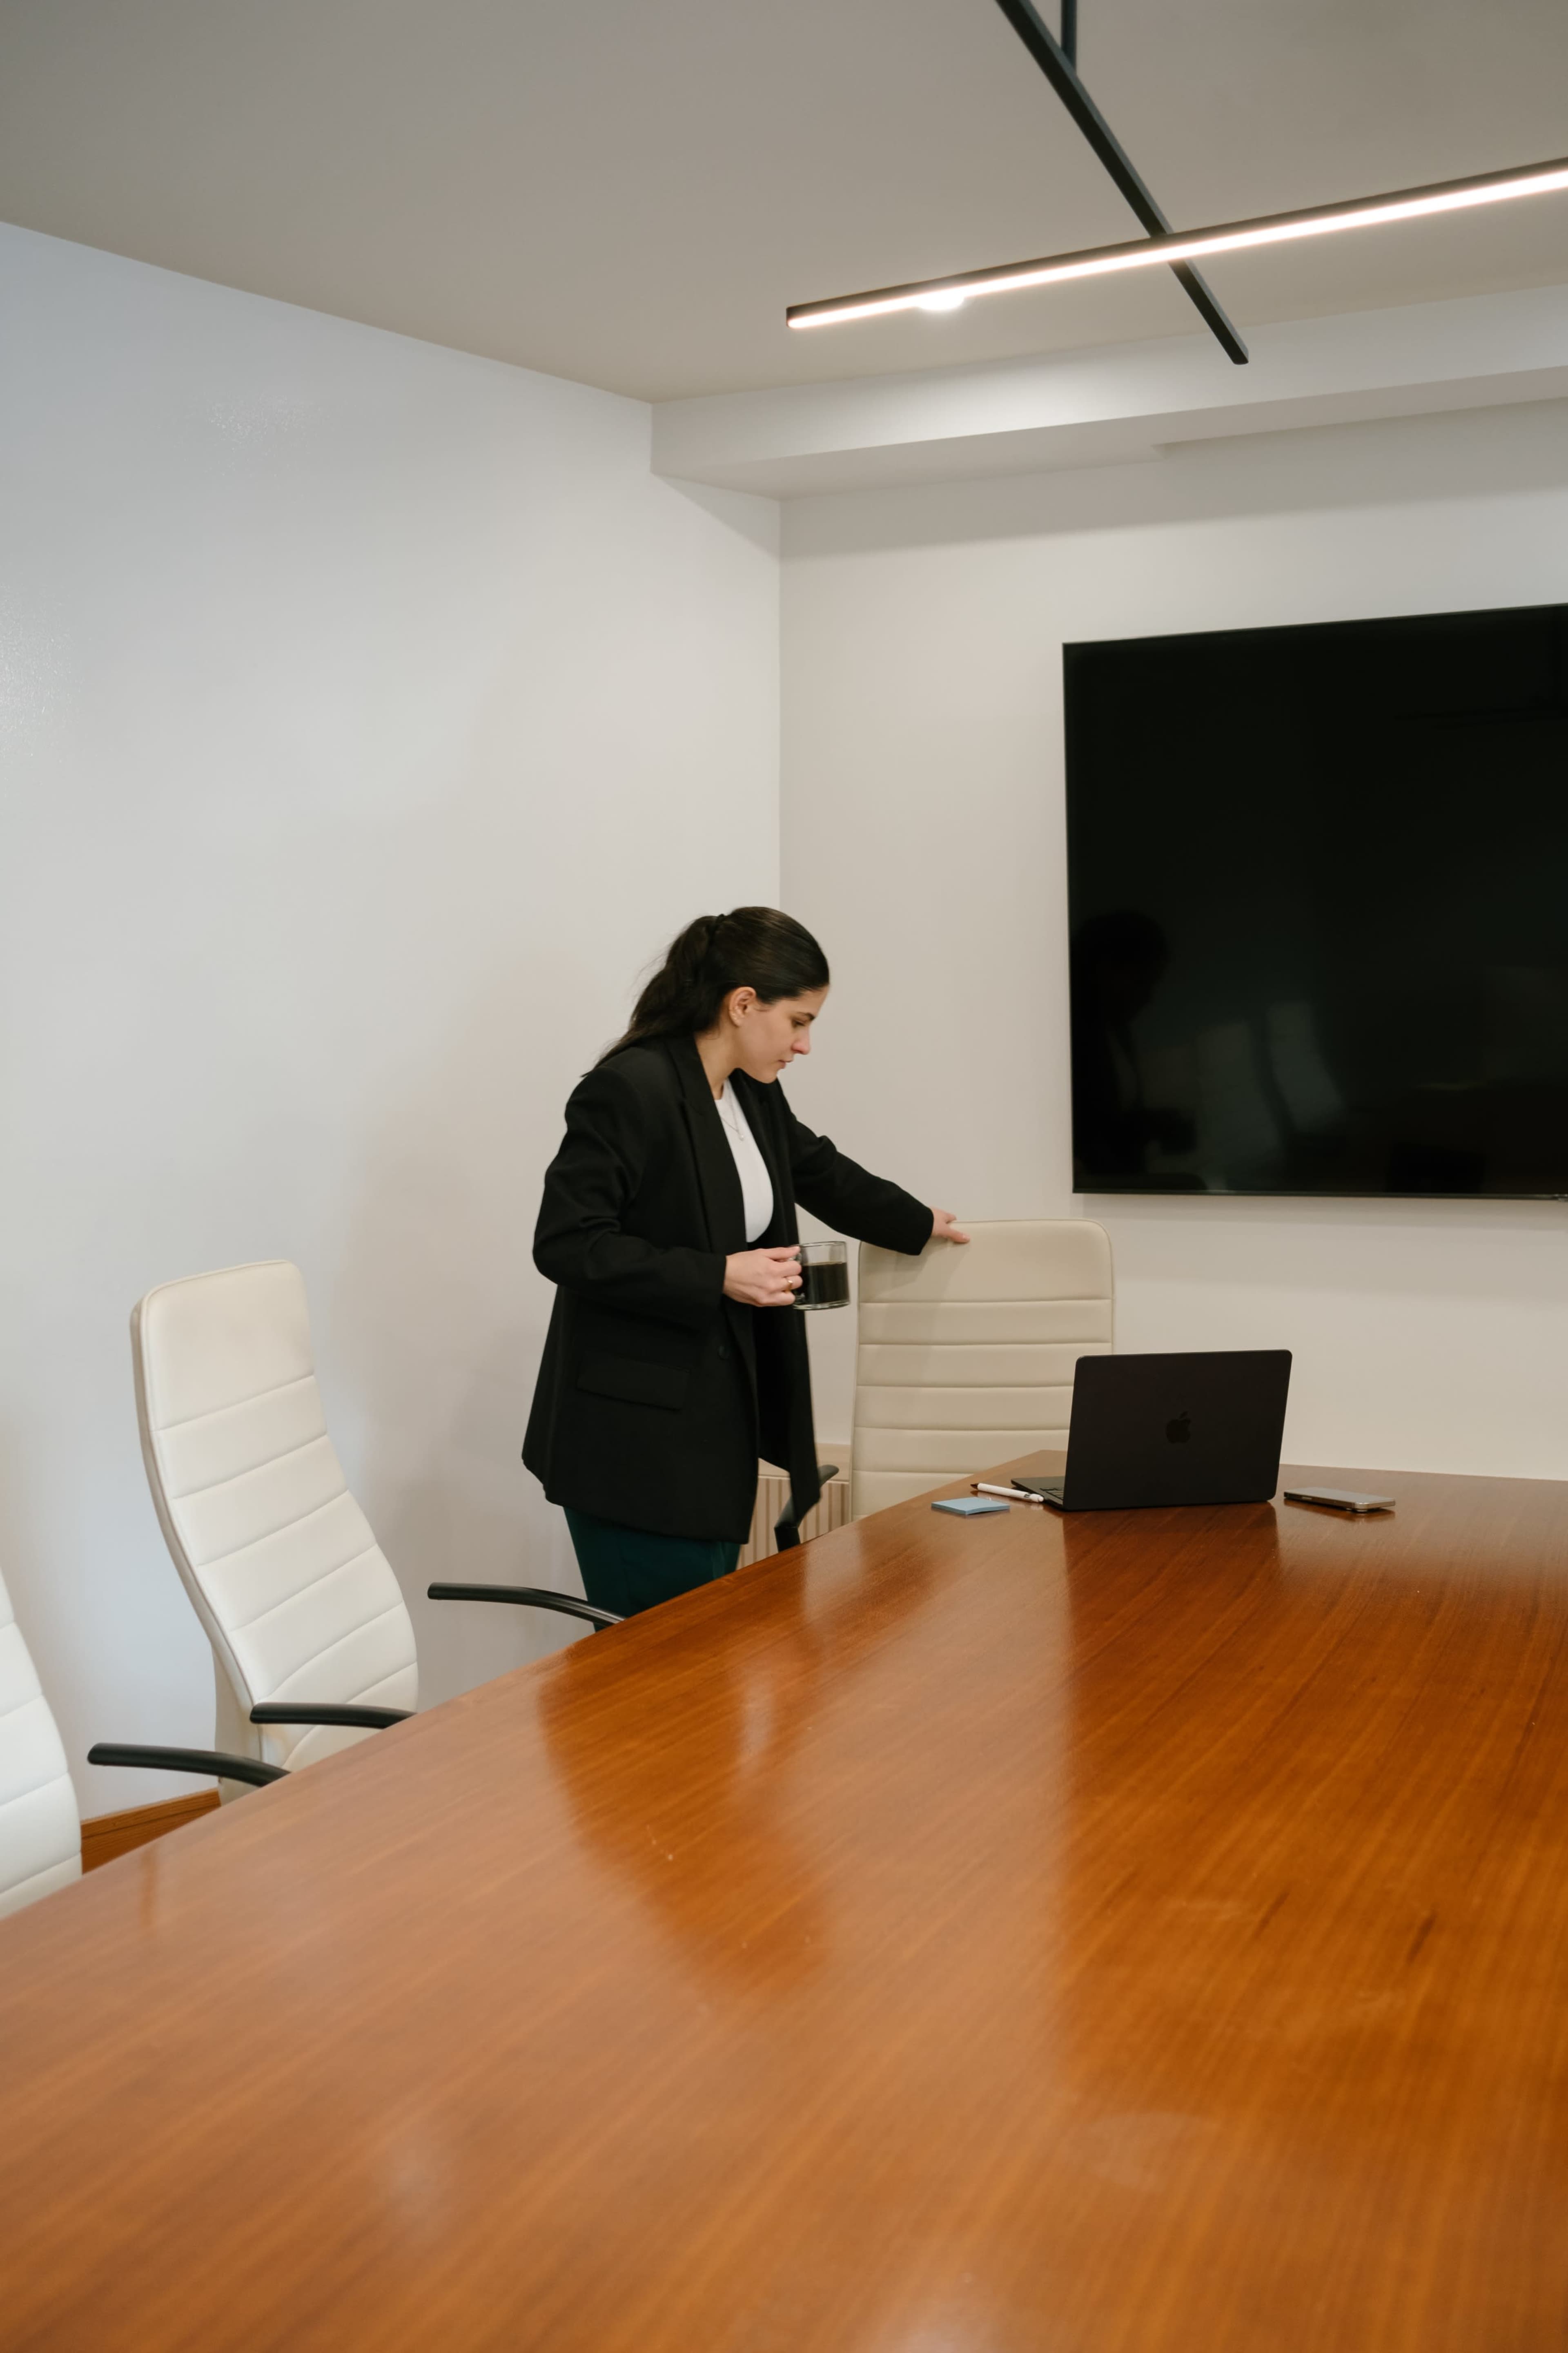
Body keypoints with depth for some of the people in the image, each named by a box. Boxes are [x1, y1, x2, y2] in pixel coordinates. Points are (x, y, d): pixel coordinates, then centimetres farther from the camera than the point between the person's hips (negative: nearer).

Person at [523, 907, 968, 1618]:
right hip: (634, 1443, -8)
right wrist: (718, 1277, -21)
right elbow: (565, 1244, -19)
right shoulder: (629, 1090, -16)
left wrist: (917, 1223, 43)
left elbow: (821, 1172, 30)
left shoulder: (754, 1093, 10)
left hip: (720, 1422, 9)